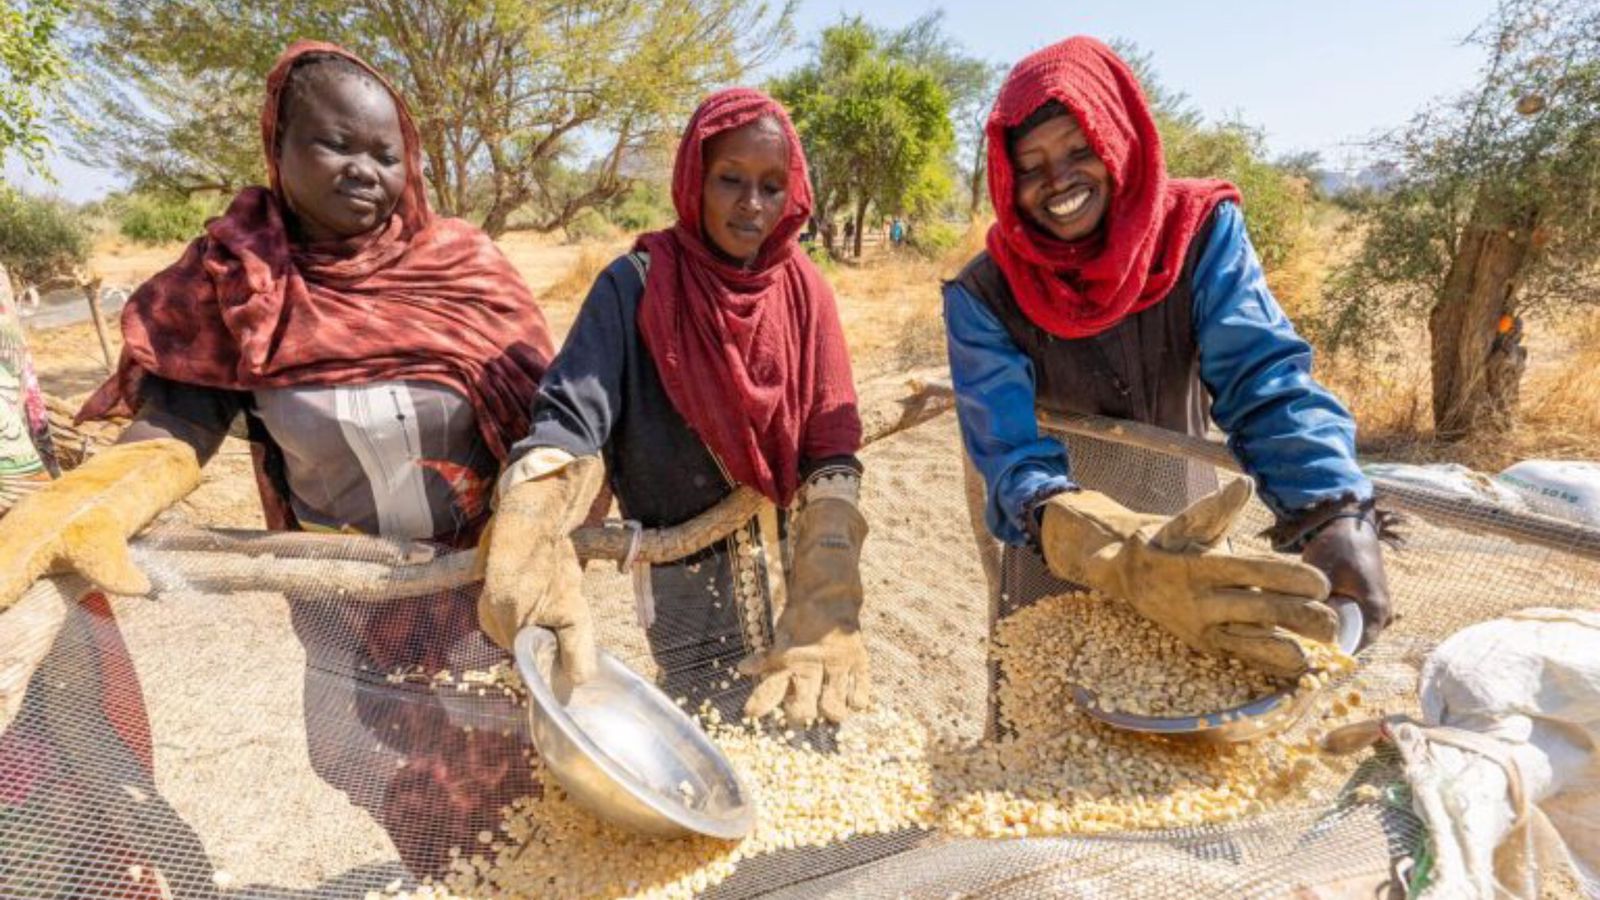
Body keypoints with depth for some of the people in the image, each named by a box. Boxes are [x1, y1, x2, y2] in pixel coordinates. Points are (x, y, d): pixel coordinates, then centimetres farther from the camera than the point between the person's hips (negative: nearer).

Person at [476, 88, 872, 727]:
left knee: (814, 744, 18)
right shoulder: (636, 286, -12)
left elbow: (832, 449, -13)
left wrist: (826, 605, -28)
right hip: (687, 573, -3)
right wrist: (528, 548, -46)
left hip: (797, 560, 4)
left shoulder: (803, 291, -5)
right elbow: (569, 418, -25)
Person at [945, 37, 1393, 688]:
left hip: (1190, 548, 2)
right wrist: (1124, 558, -49)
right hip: (1052, 580, -1)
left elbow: (1265, 378, -25)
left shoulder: (1201, 230, -12)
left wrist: (1334, 517, -45)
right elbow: (1011, 454, -29)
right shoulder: (982, 294, -17)